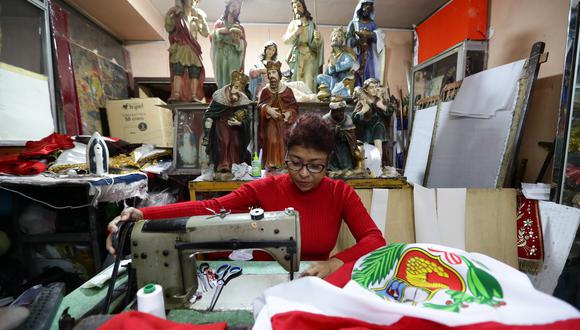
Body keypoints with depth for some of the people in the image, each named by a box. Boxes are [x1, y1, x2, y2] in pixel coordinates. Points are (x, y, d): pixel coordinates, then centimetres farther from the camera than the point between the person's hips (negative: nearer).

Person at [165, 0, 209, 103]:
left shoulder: (197, 18, 17)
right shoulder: (177, 16, 10)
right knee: (178, 71, -15)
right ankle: (176, 95, -19)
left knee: (195, 73, -7)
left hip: (193, 50, 2)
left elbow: (205, 33, 7)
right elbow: (169, 28, 1)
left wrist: (202, 19, -2)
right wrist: (169, 15, -9)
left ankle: (194, 96, -8)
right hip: (180, 49, -2)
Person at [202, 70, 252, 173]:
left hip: (236, 124, 2)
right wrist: (207, 132, -15)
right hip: (221, 121, -2)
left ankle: (235, 165, 10)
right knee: (223, 140, -18)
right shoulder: (219, 96, -21)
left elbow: (247, 119, -5)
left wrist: (239, 123, -26)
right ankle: (222, 164, -8)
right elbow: (209, 114, -13)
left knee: (236, 142, -5)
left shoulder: (244, 100, -17)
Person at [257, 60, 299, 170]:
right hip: (270, 123, 0)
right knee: (271, 142, -9)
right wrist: (268, 109, -16)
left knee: (283, 143, -5)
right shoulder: (265, 91, 4)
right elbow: (260, 105, 4)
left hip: (284, 123, 0)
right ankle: (271, 164, -1)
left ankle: (282, 164, 5)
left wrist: (289, 113, -14)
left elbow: (294, 107, 5)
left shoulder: (288, 90, 2)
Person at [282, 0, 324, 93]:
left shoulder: (311, 24, 9)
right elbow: (285, 40, 5)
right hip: (297, 56, 1)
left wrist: (318, 38, -16)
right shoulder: (293, 24, 12)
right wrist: (295, 32, -9)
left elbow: (316, 43, 6)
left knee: (309, 81, -13)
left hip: (310, 55, -1)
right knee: (297, 81, -8)